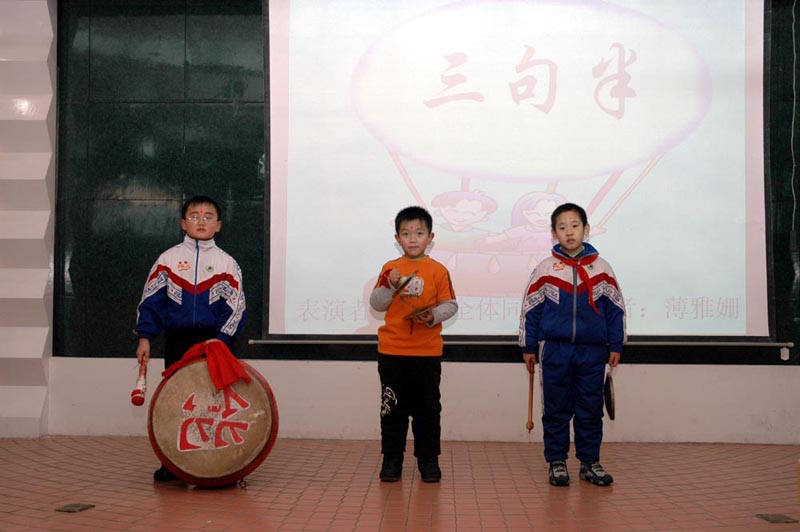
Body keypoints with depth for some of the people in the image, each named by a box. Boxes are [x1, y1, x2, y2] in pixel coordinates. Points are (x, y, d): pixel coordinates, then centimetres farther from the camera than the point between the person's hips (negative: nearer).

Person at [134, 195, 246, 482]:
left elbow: (236, 307, 0)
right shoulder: (168, 258, 5)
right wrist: (144, 337, -2)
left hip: (213, 342, -1)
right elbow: (150, 300, 5)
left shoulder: (226, 263, 3)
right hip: (177, 341, 1)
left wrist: (222, 339, -11)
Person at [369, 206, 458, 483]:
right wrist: (389, 286, -13)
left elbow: (450, 304, 0)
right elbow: (376, 304, 4)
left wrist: (433, 316, -18)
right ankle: (392, 459, 19)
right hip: (392, 351, 1)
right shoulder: (390, 268, 4)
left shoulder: (438, 271, 0)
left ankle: (428, 459, 20)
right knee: (392, 407, 8)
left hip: (427, 352, -1)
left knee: (427, 407, 8)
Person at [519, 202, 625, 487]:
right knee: (556, 410, 6)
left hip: (593, 350, 1)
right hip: (555, 350, -1)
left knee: (591, 410, 8)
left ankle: (590, 461, 20)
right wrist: (529, 347, 6)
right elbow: (530, 309, 6)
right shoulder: (544, 269, 1)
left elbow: (616, 308, 10)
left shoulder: (602, 269, 4)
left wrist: (615, 346, 8)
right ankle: (557, 462, 17)